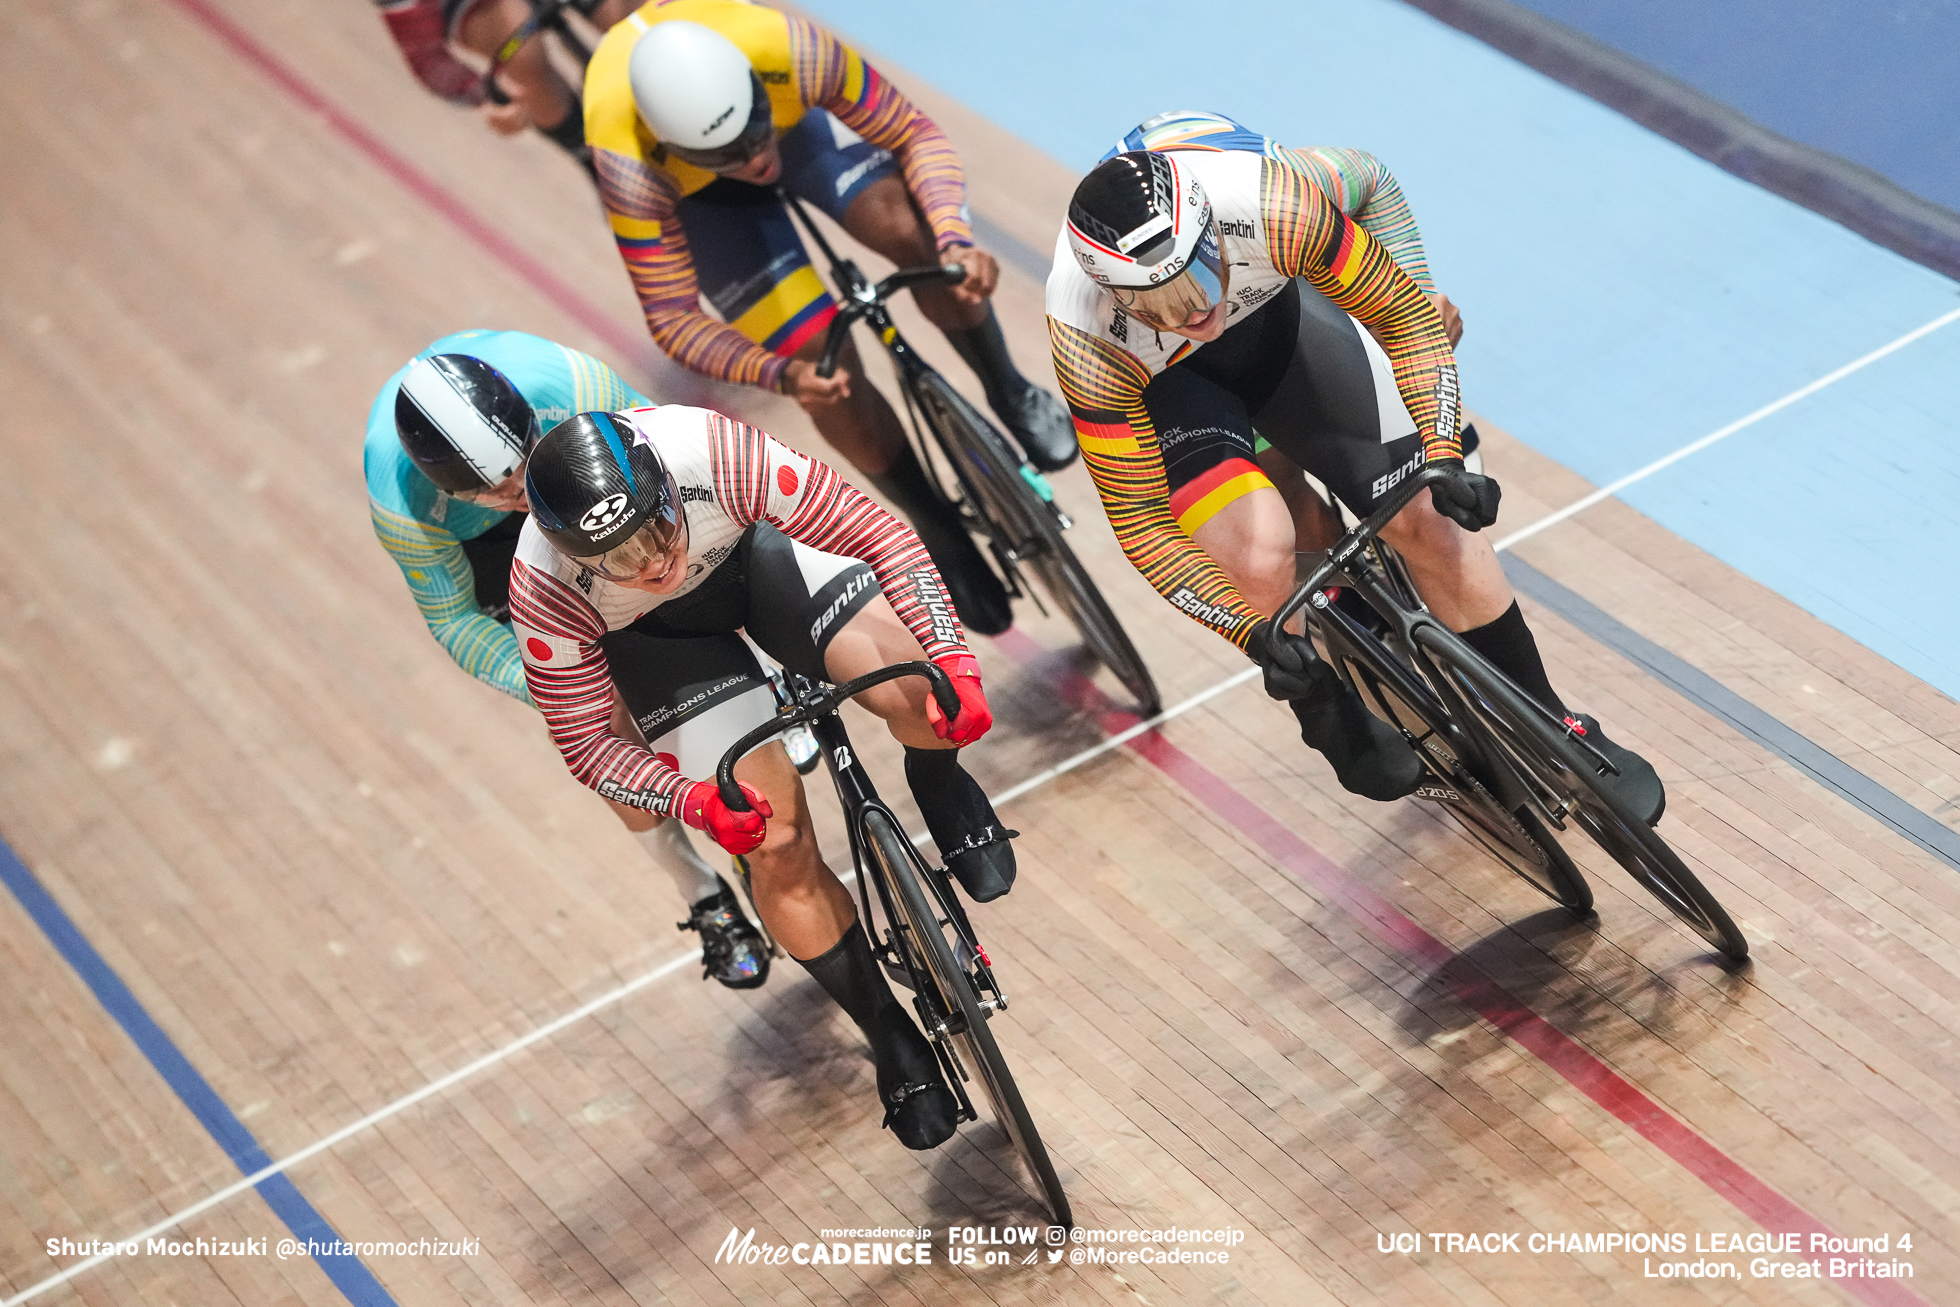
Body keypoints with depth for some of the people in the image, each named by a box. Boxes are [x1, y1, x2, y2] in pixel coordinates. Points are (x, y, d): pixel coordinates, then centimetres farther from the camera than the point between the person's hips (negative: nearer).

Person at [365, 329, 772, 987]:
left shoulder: (564, 383, -42)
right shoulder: (400, 500, -41)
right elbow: (452, 618, -23)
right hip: (476, 540, -2)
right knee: (601, 718, -7)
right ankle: (709, 904, 7)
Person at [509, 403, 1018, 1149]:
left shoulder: (716, 453, -40)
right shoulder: (544, 591, -36)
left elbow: (883, 536, -30)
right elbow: (584, 743, -22)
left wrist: (954, 660, -42)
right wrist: (695, 803, -39)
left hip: (754, 549, 0)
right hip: (654, 634, 0)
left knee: (912, 694, -27)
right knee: (779, 848, -10)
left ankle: (939, 786, 11)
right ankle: (894, 1041, 11)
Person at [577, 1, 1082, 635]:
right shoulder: (632, 167, -42)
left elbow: (916, 135, -27)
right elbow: (672, 317, -33)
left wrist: (956, 241, -45)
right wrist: (781, 376, -49)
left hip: (792, 110, 1)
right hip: (694, 193, -1)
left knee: (908, 227, -28)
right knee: (824, 364, -17)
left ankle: (1009, 392, 1)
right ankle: (941, 536, 6)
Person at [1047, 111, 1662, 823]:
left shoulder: (1276, 207, -38)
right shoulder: (1090, 343, -38)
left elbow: (1407, 316, -20)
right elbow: (1141, 523, -27)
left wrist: (1443, 455, -28)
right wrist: (1254, 633, -34)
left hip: (1273, 309, 2)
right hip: (1159, 382, -2)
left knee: (1426, 517, -5)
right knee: (1258, 558, -24)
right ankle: (1326, 713, 9)